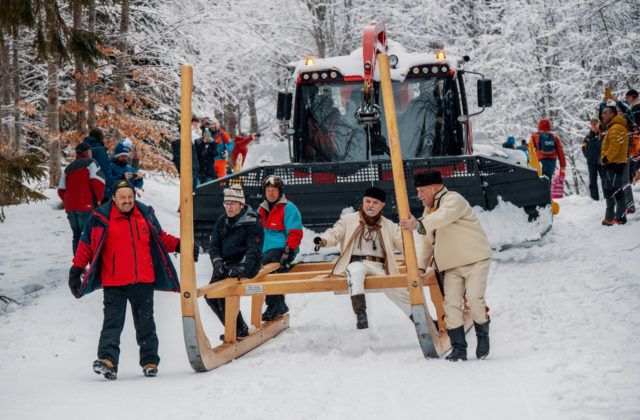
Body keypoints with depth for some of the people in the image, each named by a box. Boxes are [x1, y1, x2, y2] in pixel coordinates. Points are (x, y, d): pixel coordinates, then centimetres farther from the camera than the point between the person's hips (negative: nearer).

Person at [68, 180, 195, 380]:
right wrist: (76, 269, 0)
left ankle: (150, 362, 17)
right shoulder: (101, 218, -2)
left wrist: (179, 246, 14)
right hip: (114, 283, -3)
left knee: (145, 323, 8)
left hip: (143, 281, 3)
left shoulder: (146, 215, 9)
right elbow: (86, 245, 5)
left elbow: (160, 237, 24)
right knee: (113, 321, -11)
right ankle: (107, 360, -18)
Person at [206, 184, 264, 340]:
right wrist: (217, 262, -12)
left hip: (246, 267, -7)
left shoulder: (252, 223, -9)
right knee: (210, 295, -2)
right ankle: (233, 328, 13)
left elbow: (254, 250, -16)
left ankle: (240, 330, -11)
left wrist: (242, 267, -31)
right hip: (225, 266, 7)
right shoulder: (222, 221, 9)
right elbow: (214, 245, 8)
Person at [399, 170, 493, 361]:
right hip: (452, 266, 7)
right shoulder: (429, 210, 18)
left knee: (474, 299, -17)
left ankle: (483, 337, 7)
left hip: (475, 260, -7)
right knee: (451, 303, -7)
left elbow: (443, 218, -32)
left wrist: (419, 225, -47)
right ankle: (459, 349, -5)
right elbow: (426, 243, 20)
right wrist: (420, 266, 6)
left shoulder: (453, 200, -10)